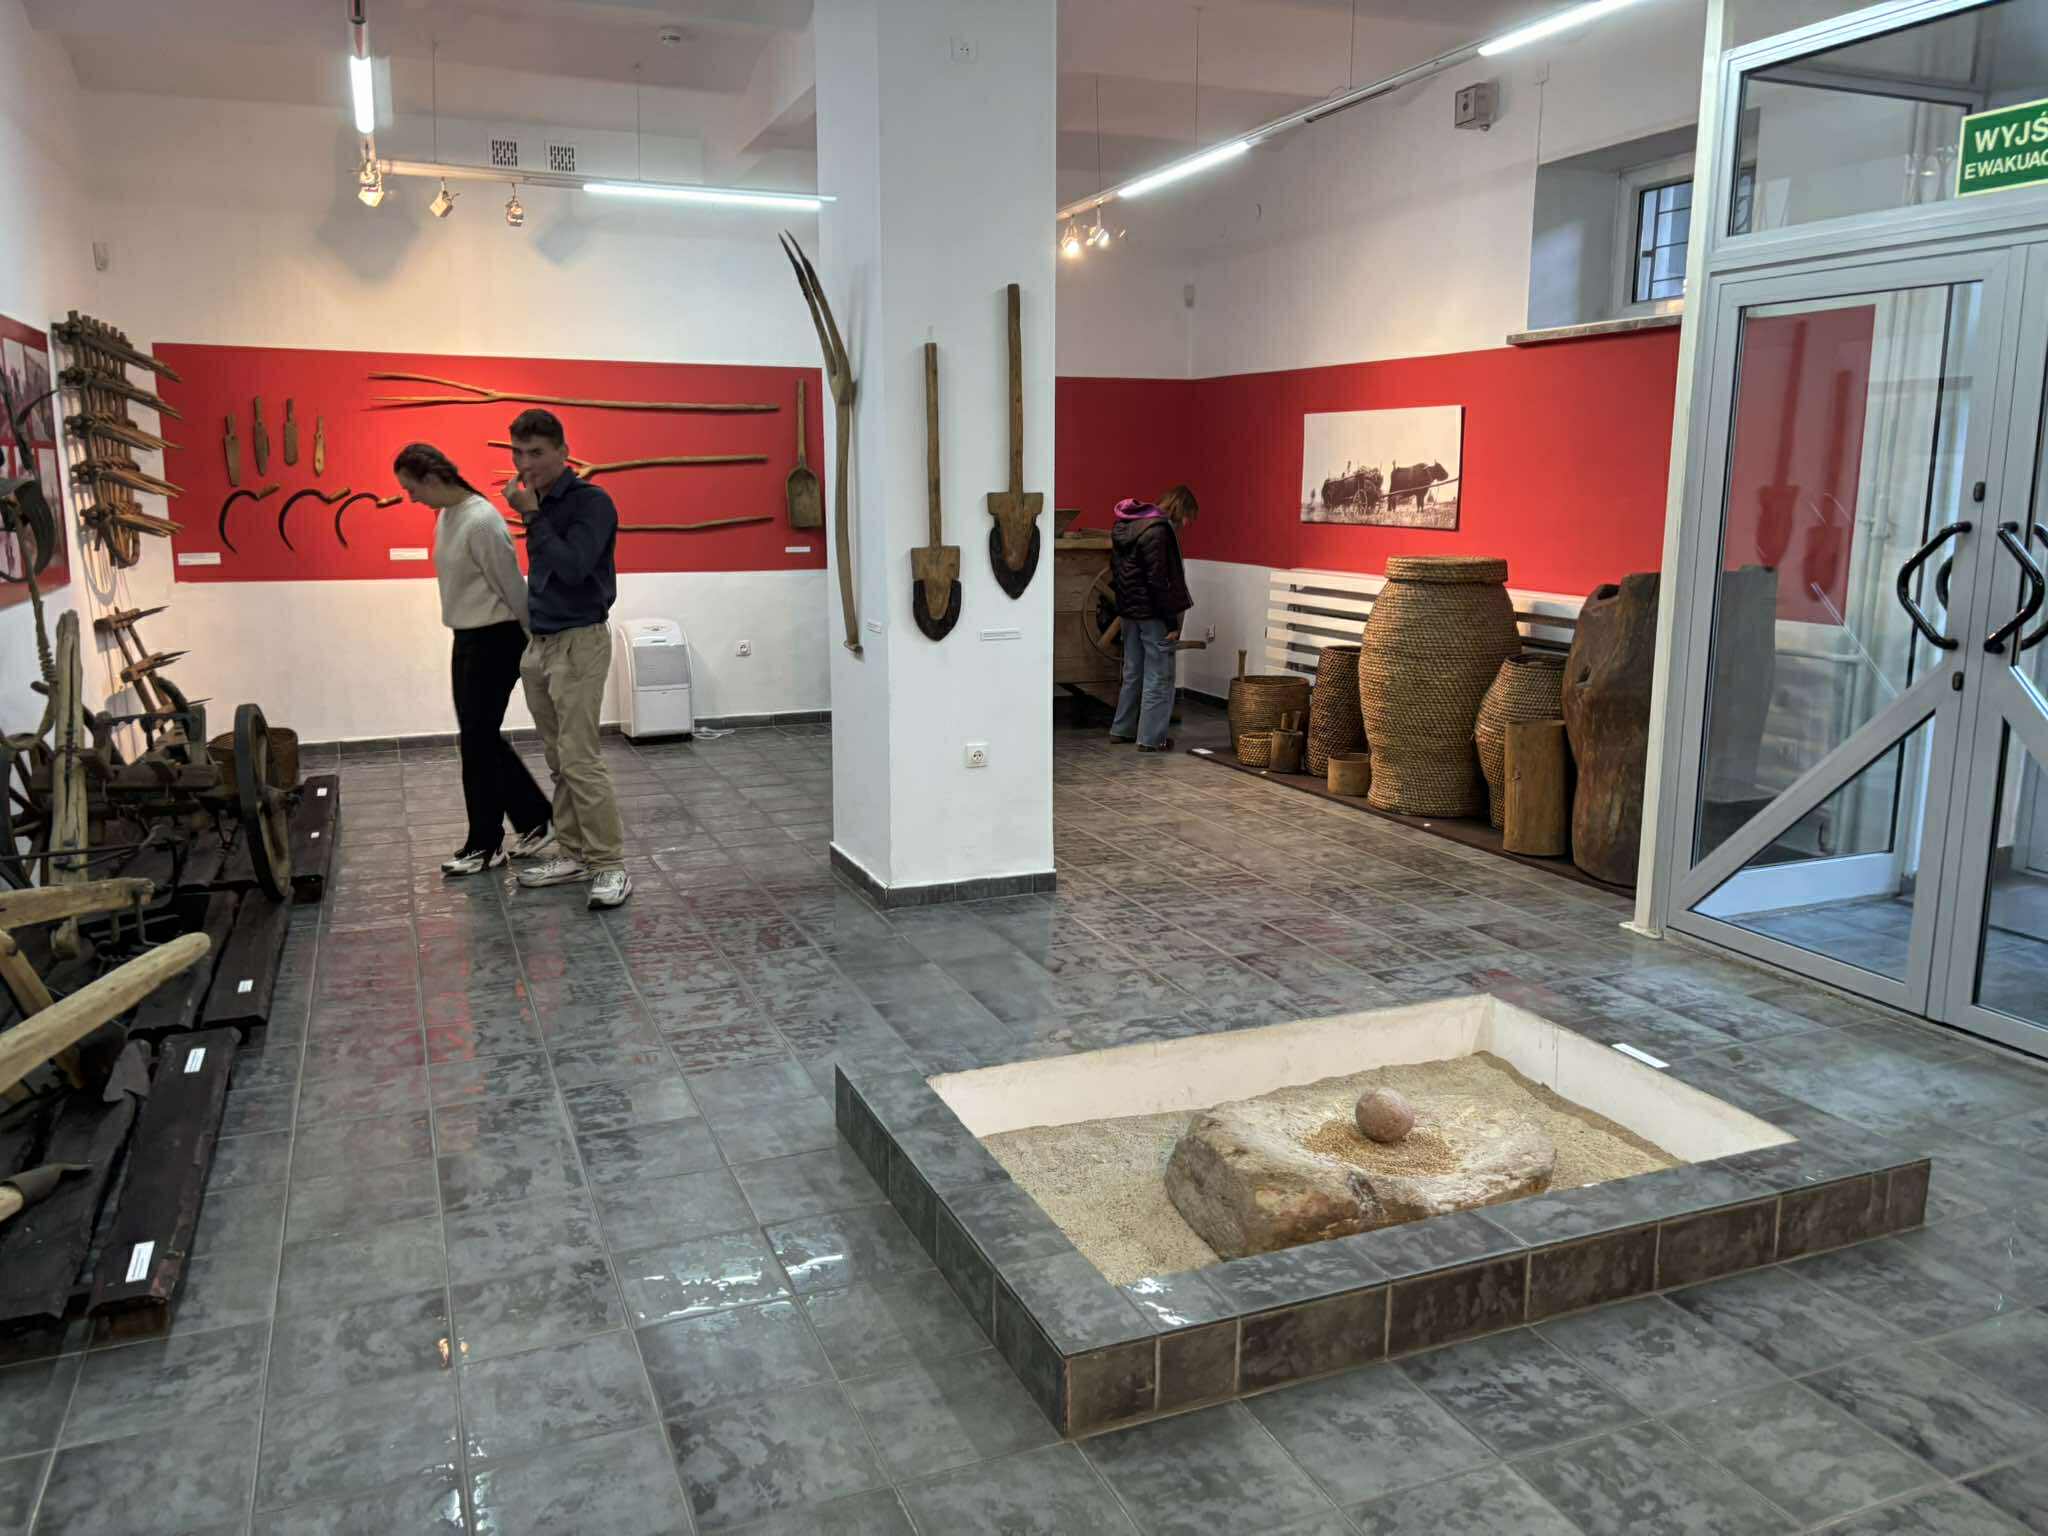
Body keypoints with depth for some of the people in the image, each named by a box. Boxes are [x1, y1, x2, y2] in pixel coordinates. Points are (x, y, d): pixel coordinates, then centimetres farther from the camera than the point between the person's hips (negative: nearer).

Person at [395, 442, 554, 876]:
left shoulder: (481, 522, -22)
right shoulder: (445, 516, 9)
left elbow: (513, 588, -17)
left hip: (495, 641, -10)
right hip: (467, 638, 10)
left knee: (477, 741, -2)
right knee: (481, 739, 12)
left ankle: (485, 845, 11)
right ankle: (535, 820, 23)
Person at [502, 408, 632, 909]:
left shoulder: (591, 502, -13)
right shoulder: (543, 505, 13)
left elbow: (572, 568, -24)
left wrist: (532, 516, -18)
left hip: (579, 644, -9)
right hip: (540, 646, 9)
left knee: (581, 759, -12)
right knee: (559, 761, 11)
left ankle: (610, 865, -7)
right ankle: (573, 854, 18)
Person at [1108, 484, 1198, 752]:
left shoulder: (1125, 526, 10)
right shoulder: (1157, 531, -19)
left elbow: (1116, 569, 16)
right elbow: (1158, 581, -21)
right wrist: (1172, 622, -17)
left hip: (1129, 611, 9)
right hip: (1152, 614, -9)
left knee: (1133, 672, 19)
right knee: (1159, 677, 0)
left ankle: (1122, 729, 26)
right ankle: (1151, 738, 3)